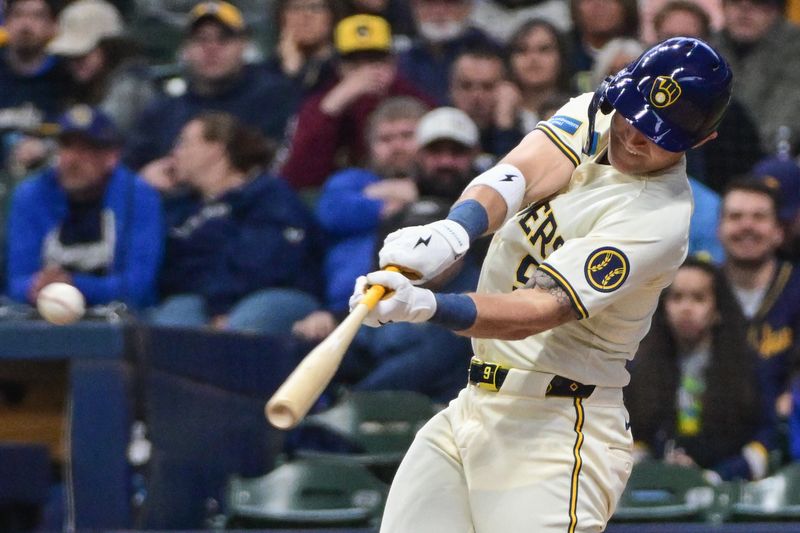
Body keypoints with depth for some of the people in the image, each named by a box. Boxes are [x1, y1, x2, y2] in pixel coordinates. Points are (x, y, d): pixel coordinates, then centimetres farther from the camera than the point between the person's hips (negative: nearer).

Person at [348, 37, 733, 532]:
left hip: (556, 430, -7)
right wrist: (453, 231, -36)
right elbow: (520, 175, -14)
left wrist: (425, 305, -41)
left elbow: (538, 311, -27)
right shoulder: (593, 116, 4)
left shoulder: (659, 218, -18)